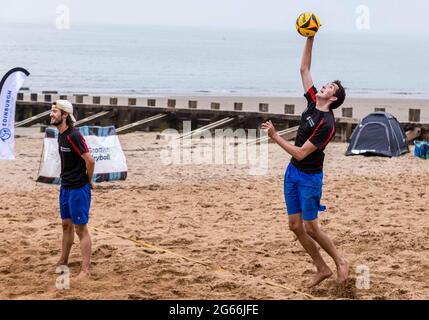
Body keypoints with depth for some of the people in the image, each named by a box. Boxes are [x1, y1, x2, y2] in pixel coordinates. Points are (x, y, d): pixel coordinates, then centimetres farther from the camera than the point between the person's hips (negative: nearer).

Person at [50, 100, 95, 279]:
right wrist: (66, 180, 14)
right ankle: (63, 262, 33)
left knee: (80, 228, -5)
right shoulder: (61, 136, 9)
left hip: (78, 188, -9)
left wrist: (89, 181, -9)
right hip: (65, 187, 9)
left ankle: (86, 270, -1)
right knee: (66, 225, 19)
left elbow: (89, 160, -21)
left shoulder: (73, 136, -20)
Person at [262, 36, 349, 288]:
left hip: (310, 177, -8)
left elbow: (300, 153, -24)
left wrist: (275, 136, -20)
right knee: (295, 225, 8)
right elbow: (304, 69, 4)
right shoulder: (313, 104, 0)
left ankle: (341, 262, 18)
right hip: (293, 172, 8)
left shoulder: (326, 124, -22)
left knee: (310, 228, -2)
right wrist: (310, 39, -3)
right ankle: (322, 269, 18)